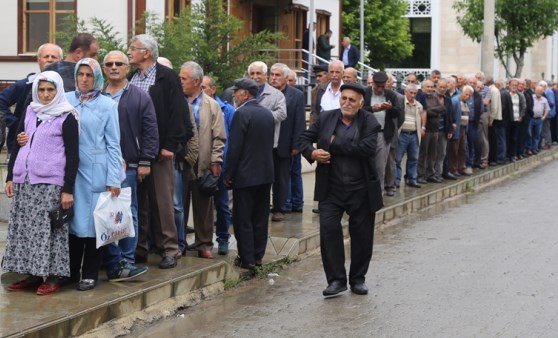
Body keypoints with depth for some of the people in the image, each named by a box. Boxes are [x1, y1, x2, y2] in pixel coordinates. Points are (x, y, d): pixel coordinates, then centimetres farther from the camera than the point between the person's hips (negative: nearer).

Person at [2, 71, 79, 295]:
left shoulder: (66, 117, -3)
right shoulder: (29, 112, 13)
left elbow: (72, 156, -6)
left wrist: (68, 189, -12)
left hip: (50, 183, -6)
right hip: (24, 181, 6)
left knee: (49, 229, -4)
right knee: (25, 229, 6)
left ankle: (53, 276, 3)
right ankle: (33, 274, 14)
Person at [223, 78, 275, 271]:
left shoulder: (242, 114, -15)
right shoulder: (268, 113, 8)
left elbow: (234, 147, -17)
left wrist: (228, 174, -10)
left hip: (245, 175, -7)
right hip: (266, 173, 7)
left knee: (243, 219, 0)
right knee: (260, 218, 12)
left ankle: (247, 259, 1)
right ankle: (258, 255, 18)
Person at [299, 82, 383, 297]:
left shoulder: (369, 122, -6)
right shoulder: (325, 118, 3)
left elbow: (367, 148, -21)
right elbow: (304, 138, 8)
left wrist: (334, 144, -17)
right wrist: (312, 153, -14)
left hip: (361, 189, -1)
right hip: (331, 188, 1)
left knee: (362, 234, 8)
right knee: (329, 229, -8)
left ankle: (358, 279, 24)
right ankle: (336, 279, 0)